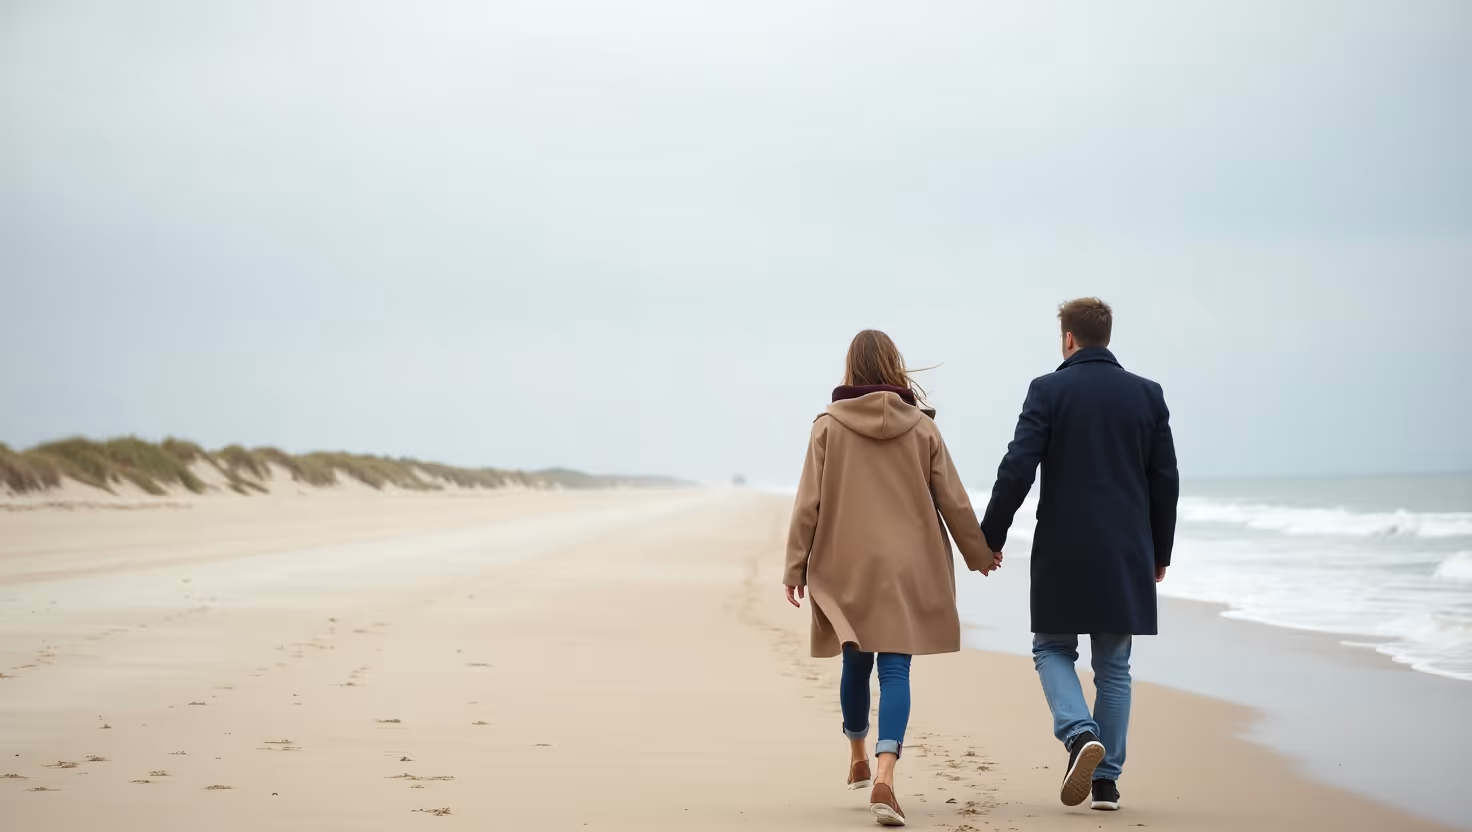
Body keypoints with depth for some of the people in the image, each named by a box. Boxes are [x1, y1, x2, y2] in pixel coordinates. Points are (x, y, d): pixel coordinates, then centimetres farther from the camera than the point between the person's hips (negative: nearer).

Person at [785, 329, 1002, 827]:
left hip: (845, 567, 1)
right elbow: (953, 500, 4)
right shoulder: (921, 427, -1)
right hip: (906, 567, -1)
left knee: (856, 662, 18)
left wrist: (796, 567, 3)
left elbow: (809, 503, -3)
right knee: (895, 668, -5)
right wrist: (980, 553, 18)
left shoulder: (829, 426, -3)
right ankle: (884, 776, -21)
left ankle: (858, 760, 35)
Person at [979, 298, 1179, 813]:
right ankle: (1107, 779, 9)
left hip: (1063, 552, -3)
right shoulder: (1147, 394, 4)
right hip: (1126, 555, 3)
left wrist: (989, 538, 0)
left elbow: (1017, 470, -10)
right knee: (1113, 666, 12)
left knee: (1052, 650, 12)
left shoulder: (1049, 391, -6)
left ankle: (1081, 735, -13)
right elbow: (1165, 480, 5)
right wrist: (1159, 552, 16)